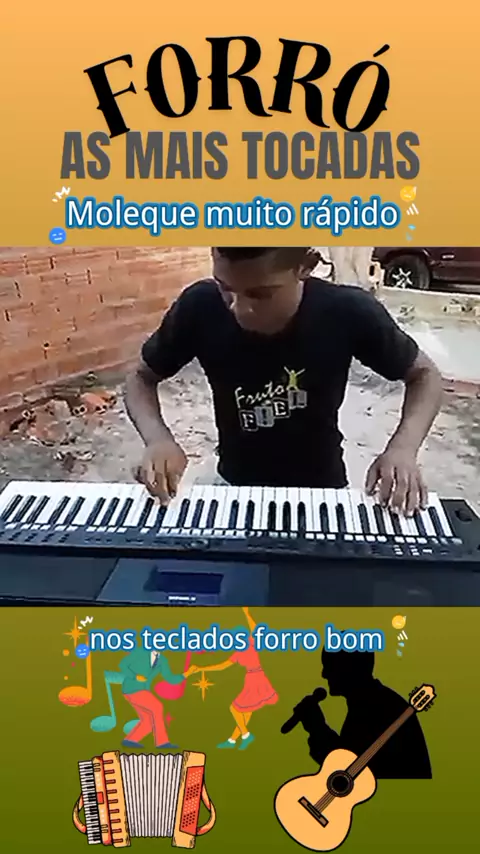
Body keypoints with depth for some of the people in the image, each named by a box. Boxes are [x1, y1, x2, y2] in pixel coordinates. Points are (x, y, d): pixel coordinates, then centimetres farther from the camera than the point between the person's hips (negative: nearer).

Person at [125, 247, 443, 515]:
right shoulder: (199, 308, -20)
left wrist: (403, 446, -24)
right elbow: (141, 379, -4)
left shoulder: (349, 312, -22)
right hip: (235, 486, 1)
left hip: (320, 489, 0)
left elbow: (425, 374, -6)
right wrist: (158, 438, -23)